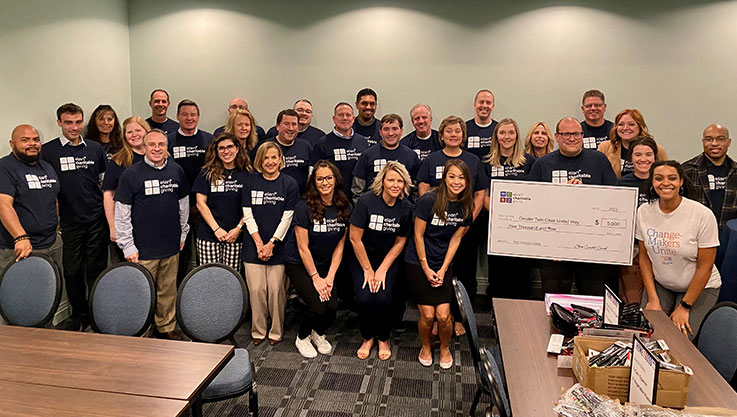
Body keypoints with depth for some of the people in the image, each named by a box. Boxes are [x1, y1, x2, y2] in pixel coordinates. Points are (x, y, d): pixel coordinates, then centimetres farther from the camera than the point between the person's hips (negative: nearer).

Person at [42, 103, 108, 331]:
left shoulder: (95, 148, 7)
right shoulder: (48, 151, -1)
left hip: (97, 220, 2)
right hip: (68, 223, -1)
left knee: (97, 269, 8)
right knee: (73, 271, 8)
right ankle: (79, 317, 24)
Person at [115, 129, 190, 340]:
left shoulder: (176, 171, 6)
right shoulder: (131, 174, -6)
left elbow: (184, 204, 18)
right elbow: (121, 214, -5)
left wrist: (183, 233, 17)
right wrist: (128, 246, -8)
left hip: (171, 246, 4)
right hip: (143, 249, -3)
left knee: (168, 291, 14)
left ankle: (167, 327, 30)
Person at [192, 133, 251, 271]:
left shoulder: (246, 174, 6)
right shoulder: (207, 173, 5)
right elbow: (200, 203, 1)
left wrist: (239, 228, -6)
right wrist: (216, 229, -7)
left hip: (236, 236, 0)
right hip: (209, 236, 0)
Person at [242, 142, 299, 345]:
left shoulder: (289, 184, -1)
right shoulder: (251, 183, 5)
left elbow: (287, 218, -4)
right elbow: (248, 215, 2)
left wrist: (271, 243, -9)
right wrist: (259, 243, -7)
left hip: (279, 246, -2)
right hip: (254, 246, 2)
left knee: (276, 290, 0)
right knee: (256, 289, 2)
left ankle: (276, 331, 18)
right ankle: (258, 331, 19)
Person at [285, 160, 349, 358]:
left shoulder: (344, 207, -5)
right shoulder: (304, 207, -18)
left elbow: (340, 245, -1)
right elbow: (303, 248, -15)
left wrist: (330, 276, -7)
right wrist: (316, 277, -14)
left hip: (326, 264, 4)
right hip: (299, 264, -4)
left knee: (332, 306, -13)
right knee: (318, 307, -18)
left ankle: (319, 334, 21)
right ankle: (302, 338, 15)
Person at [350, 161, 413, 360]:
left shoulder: (405, 208, -8)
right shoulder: (366, 201, -18)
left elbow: (400, 242, 1)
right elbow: (354, 238, -13)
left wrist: (382, 270, -8)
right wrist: (367, 270, -10)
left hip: (388, 258, 1)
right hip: (362, 257, -1)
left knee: (383, 298, -20)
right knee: (364, 297, -20)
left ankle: (384, 339, 8)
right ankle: (367, 338, 9)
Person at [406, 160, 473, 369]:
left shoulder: (465, 206, -2)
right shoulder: (429, 200, -17)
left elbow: (455, 239, 3)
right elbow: (418, 235, -11)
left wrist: (443, 270, -3)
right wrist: (426, 268, -9)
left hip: (443, 265, 3)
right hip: (418, 263, -3)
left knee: (443, 315, -6)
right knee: (427, 315, -5)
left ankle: (445, 348, 24)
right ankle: (426, 347, 26)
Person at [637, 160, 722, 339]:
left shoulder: (703, 215, -18)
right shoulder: (644, 211, -6)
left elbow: (705, 266, -14)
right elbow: (644, 256, 0)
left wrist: (685, 307, -12)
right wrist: (653, 299, -5)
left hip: (700, 287, -3)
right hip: (659, 284, 3)